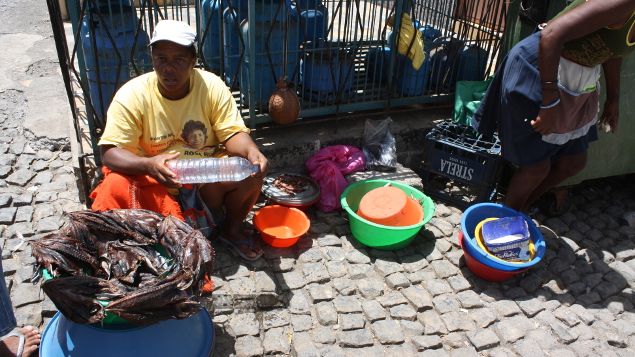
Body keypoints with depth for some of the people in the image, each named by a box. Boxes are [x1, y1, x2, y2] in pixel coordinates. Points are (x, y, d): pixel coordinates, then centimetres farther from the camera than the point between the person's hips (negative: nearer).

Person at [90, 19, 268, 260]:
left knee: (252, 170, -22)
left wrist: (251, 150, -35)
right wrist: (148, 165, -39)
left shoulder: (212, 86, -12)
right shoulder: (132, 95, -16)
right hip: (153, 179, -1)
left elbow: (233, 134, -11)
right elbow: (110, 151, -18)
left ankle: (231, 230, 8)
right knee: (115, 189, -30)